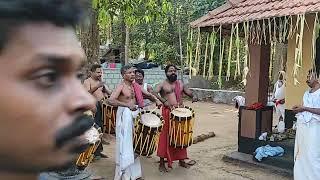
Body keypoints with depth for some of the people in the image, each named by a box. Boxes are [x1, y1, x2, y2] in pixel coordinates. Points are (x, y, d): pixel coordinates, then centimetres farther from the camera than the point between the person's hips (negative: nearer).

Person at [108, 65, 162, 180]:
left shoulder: (135, 86, 9)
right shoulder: (121, 86, -12)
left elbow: (148, 95, 18)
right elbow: (110, 100, -25)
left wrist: (156, 100, -1)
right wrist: (127, 105, -31)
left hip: (135, 115, 7)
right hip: (125, 116, -7)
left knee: (134, 144, 15)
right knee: (125, 145, -1)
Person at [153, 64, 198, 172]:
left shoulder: (181, 84, 15)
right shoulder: (162, 84, 1)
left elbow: (189, 92, 17)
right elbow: (154, 93, -13)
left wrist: (193, 96, -7)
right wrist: (164, 101, -26)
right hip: (167, 112, -4)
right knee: (165, 136, -1)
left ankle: (181, 160, 26)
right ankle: (162, 163, 9)